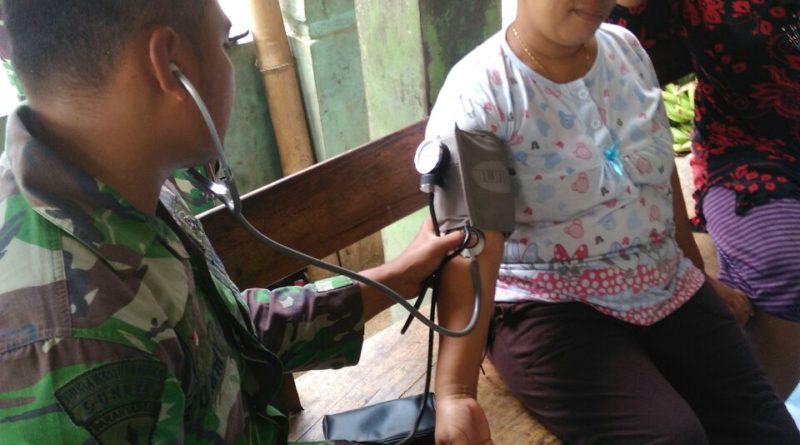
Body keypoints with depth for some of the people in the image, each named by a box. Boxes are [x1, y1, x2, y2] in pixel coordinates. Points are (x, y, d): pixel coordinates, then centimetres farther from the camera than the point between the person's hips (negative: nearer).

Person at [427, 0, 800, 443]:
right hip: (551, 307, -6)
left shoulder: (626, 48, 5)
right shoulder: (478, 92, -16)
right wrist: (455, 389, -33)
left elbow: (662, 174, 15)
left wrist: (695, 268, 23)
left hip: (668, 287, 7)